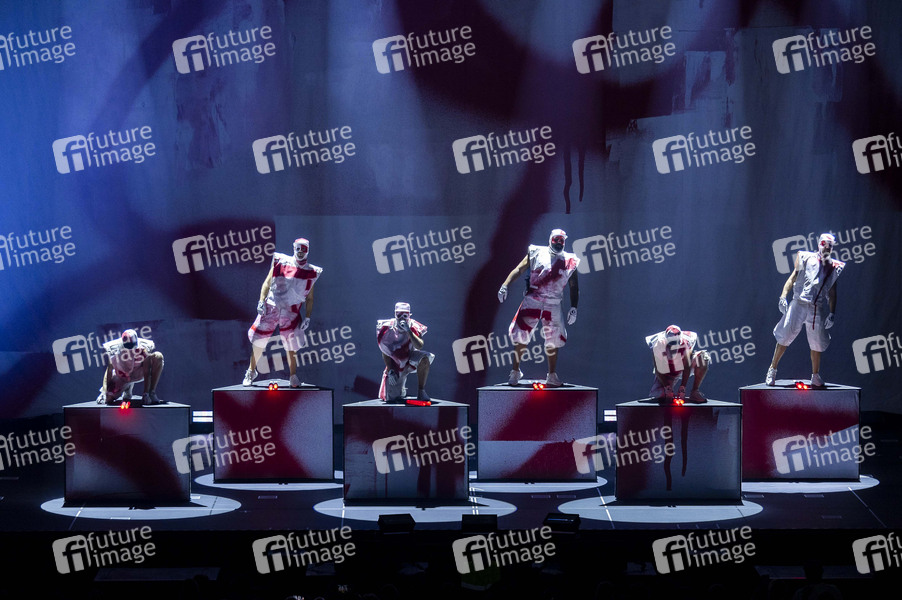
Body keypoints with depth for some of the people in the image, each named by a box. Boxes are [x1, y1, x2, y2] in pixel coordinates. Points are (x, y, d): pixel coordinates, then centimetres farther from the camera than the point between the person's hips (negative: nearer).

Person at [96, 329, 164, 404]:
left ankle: (152, 393, -23)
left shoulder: (143, 348, -28)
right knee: (108, 399, -18)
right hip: (121, 376, 1)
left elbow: (147, 372, -24)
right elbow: (109, 371, -14)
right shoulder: (114, 349, -26)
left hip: (139, 372, 0)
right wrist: (105, 390, -21)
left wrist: (146, 392, -29)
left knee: (158, 357, -27)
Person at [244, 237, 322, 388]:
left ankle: (293, 376, 11)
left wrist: (307, 318, 2)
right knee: (259, 340, 3)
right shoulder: (281, 262, 2)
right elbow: (267, 283, 6)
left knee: (291, 346, -4)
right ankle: (251, 371, 22)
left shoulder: (311, 272, 6)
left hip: (291, 312, 0)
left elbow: (310, 298, 11)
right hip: (271, 307, 0)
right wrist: (261, 301, -5)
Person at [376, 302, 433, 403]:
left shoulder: (413, 327, -14)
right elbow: (385, 353, -6)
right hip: (394, 363, 0)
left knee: (424, 359, -35)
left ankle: (421, 392, -19)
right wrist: (390, 371, -14)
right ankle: (400, 389, 33)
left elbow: (419, 346, -29)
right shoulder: (388, 329, -14)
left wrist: (408, 331, -37)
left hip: (410, 358, 0)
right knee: (391, 398, -7)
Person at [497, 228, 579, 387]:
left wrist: (573, 307, 2)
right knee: (520, 334, -7)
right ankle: (515, 371, 4)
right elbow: (519, 269, 3)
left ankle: (552, 376, 16)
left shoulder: (569, 261, 10)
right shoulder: (537, 253, 6)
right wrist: (505, 285, -9)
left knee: (553, 340, 5)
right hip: (533, 300, -2)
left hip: (553, 304, 2)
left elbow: (574, 287, 12)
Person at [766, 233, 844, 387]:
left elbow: (832, 292, 16)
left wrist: (831, 314, 8)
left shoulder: (834, 267, 14)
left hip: (819, 309, 3)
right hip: (799, 304, -2)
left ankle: (815, 376, 22)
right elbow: (792, 278, 5)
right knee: (784, 337, -5)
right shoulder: (807, 258, 7)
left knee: (817, 343, 6)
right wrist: (783, 296, -9)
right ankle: (772, 370, 7)